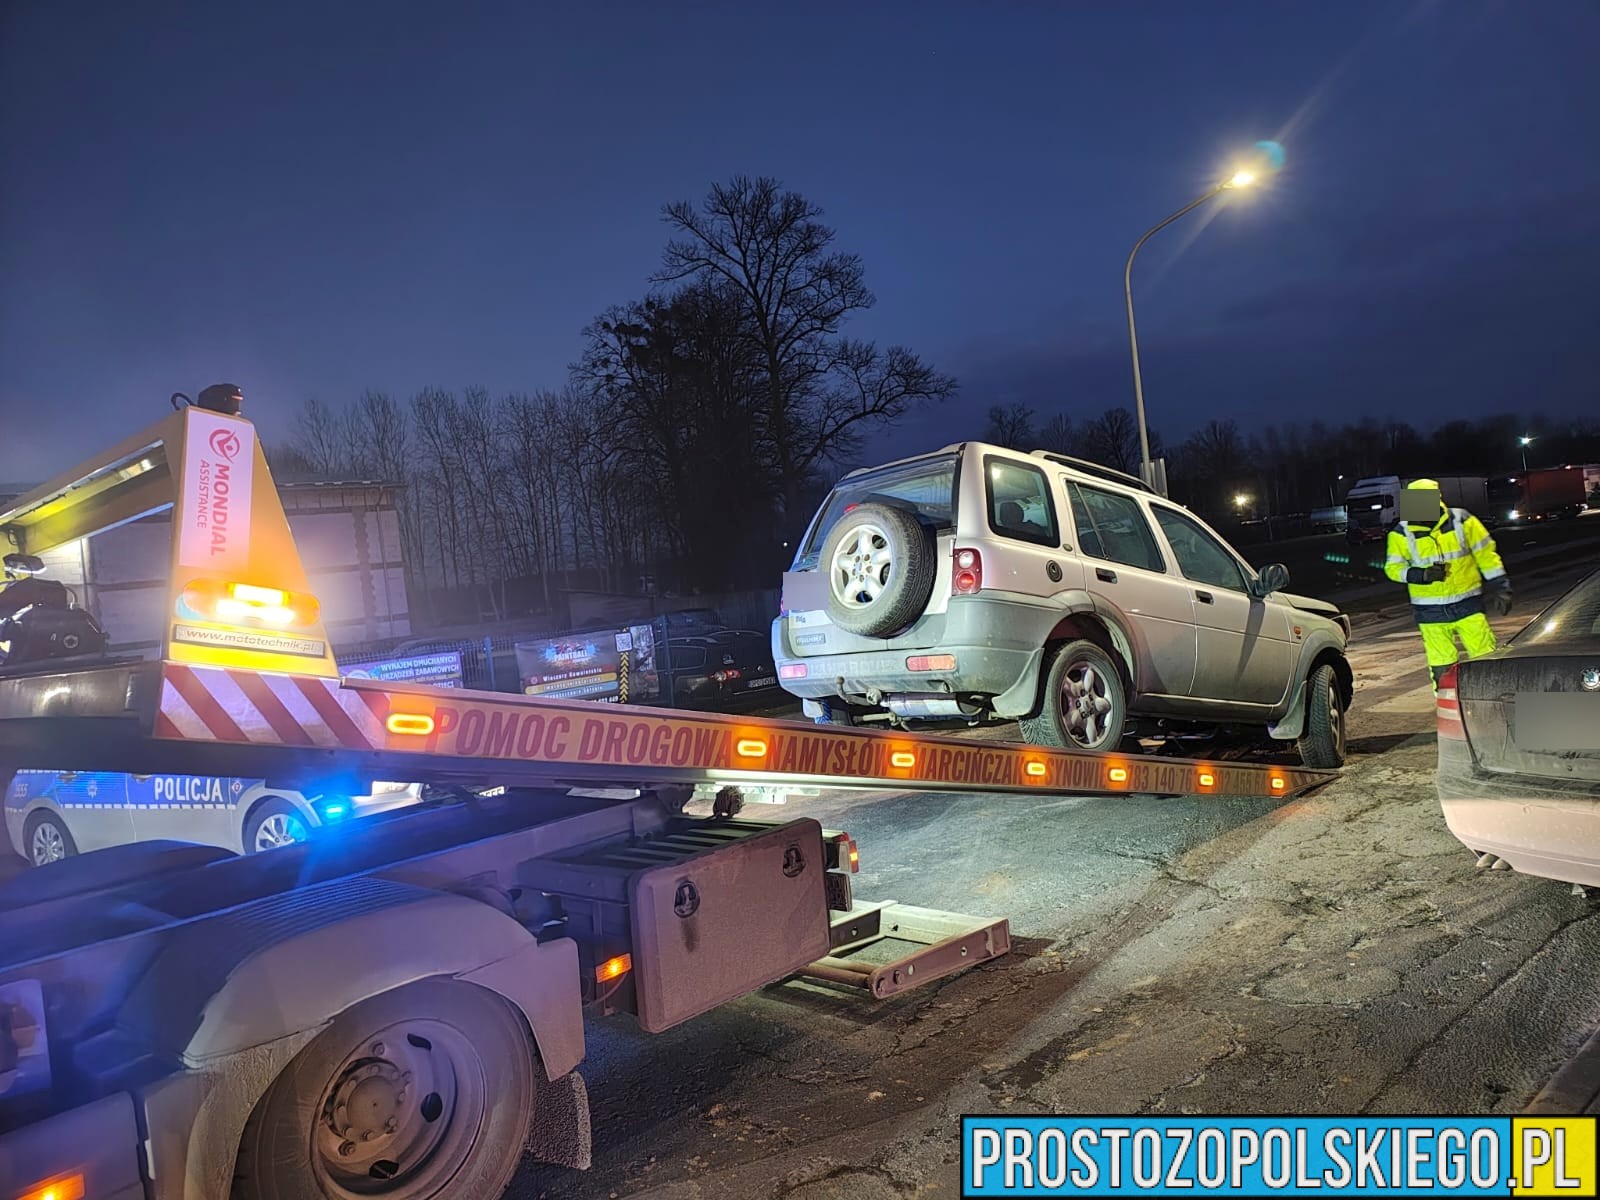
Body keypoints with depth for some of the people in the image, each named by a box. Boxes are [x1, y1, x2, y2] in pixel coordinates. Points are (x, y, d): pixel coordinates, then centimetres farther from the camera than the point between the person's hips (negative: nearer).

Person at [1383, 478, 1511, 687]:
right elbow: (1393, 568, -3)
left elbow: (1486, 554, 3)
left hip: (1468, 604, 0)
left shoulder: (1461, 521, -4)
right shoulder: (1402, 533, -6)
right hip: (1431, 613, 0)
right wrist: (1422, 575, -20)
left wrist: (1501, 588, 2)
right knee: (1441, 668, 7)